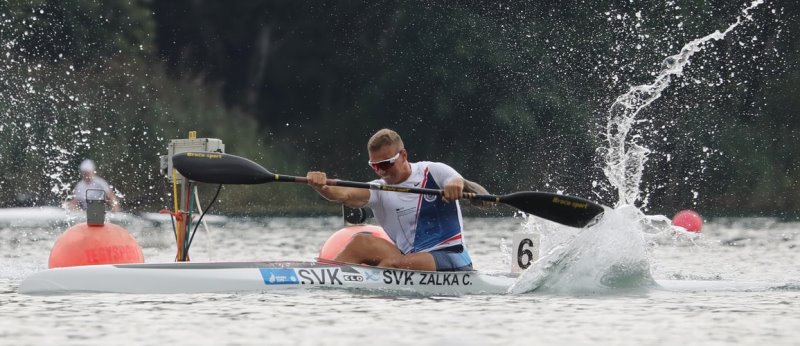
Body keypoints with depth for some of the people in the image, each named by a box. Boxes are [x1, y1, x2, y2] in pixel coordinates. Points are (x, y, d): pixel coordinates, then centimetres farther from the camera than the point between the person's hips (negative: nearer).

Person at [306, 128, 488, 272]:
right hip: (410, 259, 4)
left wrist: (460, 184, -32)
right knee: (361, 242, -19)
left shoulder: (434, 172, 1)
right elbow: (344, 195, -12)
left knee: (393, 263, -31)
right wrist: (321, 187, -34)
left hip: (451, 259, -4)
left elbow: (485, 200, -9)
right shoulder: (378, 191, 9)